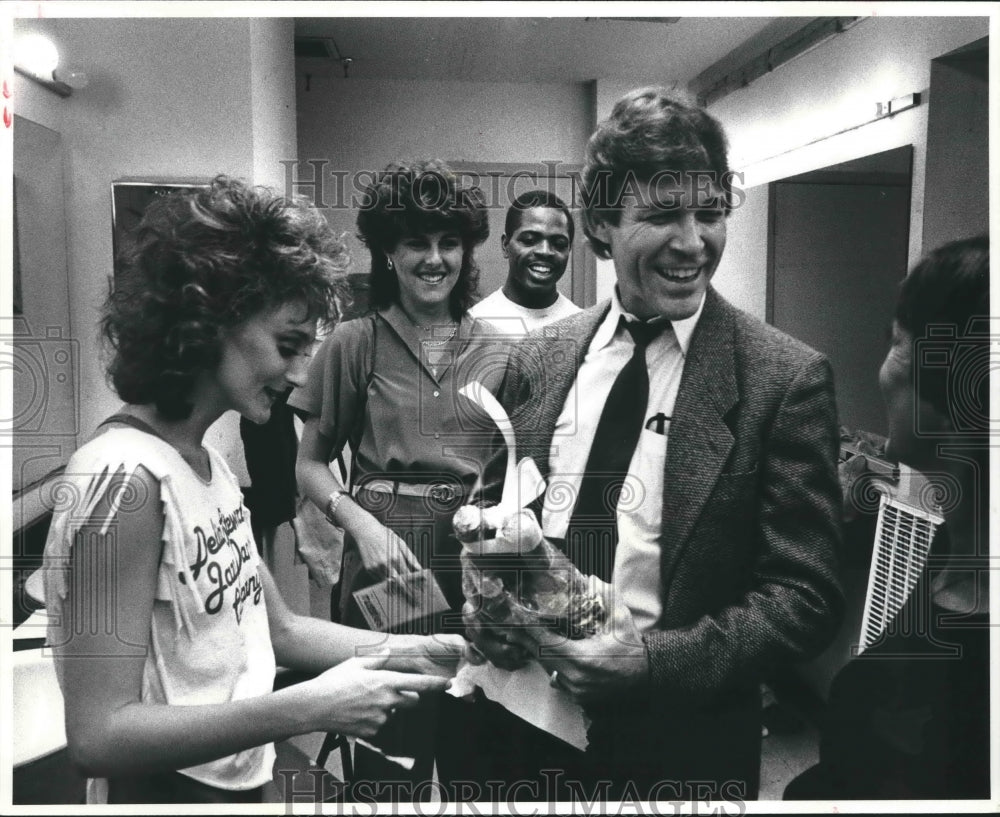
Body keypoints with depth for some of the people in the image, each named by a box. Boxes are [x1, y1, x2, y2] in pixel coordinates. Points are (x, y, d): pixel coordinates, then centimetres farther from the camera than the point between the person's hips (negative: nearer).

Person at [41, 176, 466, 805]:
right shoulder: (125, 477, -25)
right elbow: (99, 734, -26)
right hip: (167, 790, -8)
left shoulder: (207, 461, 1)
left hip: (241, 779, 8)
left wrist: (406, 651, -4)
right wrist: (310, 707, -28)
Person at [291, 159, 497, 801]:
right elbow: (311, 463, 4)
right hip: (387, 556, -1)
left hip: (479, 559, 2)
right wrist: (362, 522, -12)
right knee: (392, 757, 9)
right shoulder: (355, 344, 0)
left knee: (477, 749, 14)